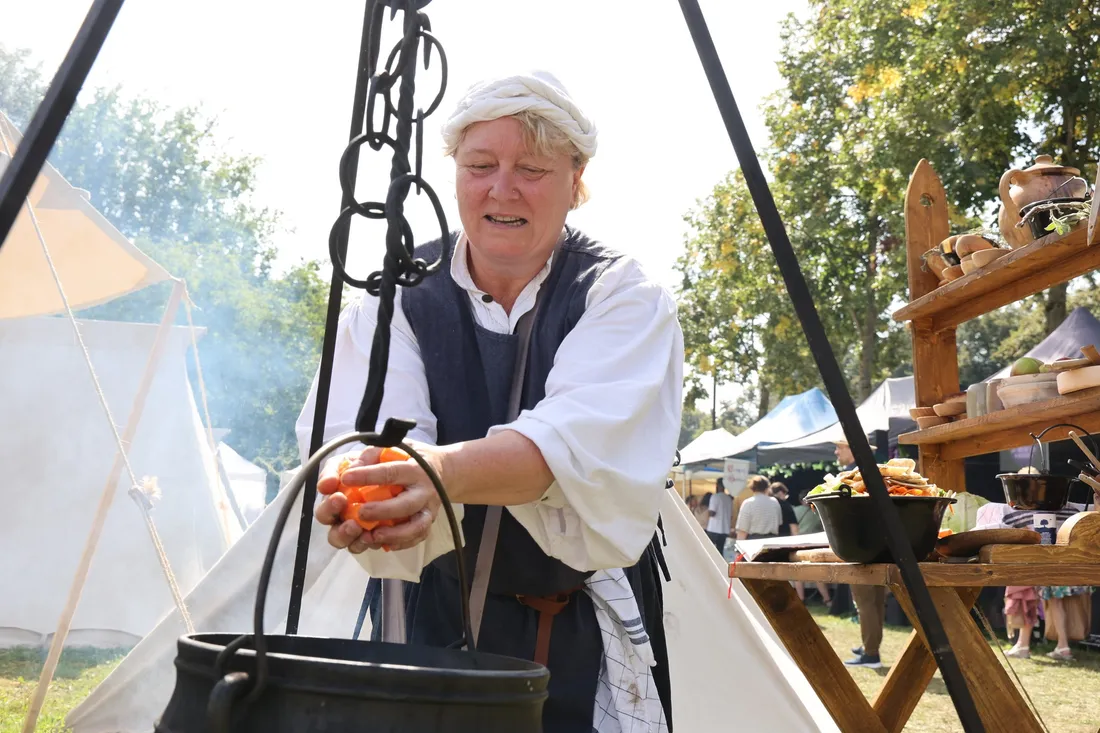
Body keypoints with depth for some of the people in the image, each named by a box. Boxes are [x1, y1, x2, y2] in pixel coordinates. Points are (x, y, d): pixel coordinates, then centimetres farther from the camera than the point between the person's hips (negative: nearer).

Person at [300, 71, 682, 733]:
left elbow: (575, 444, -29)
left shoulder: (625, 298, -11)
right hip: (432, 624, 2)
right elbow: (359, 435, -20)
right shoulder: (395, 299, -4)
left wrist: (444, 470, -46)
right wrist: (357, 479, -44)